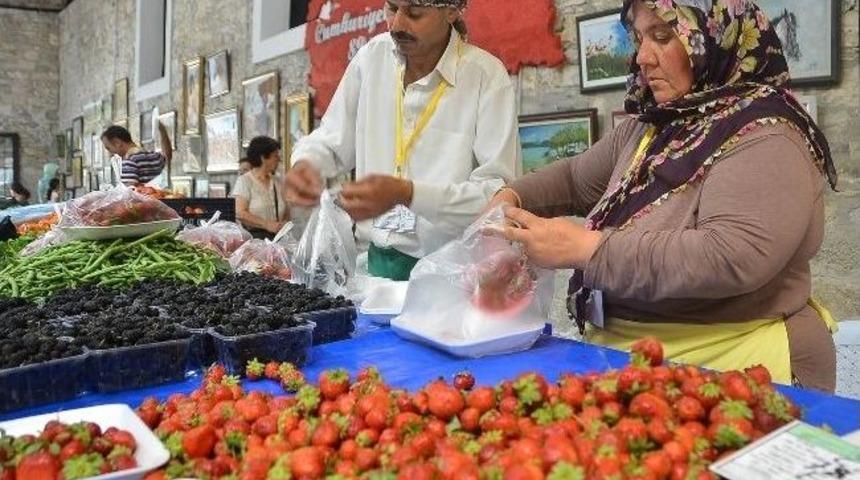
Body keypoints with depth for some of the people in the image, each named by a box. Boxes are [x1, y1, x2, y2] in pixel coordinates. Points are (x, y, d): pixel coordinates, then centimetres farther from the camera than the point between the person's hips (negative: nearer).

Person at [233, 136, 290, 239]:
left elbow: (286, 211, 20)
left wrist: (284, 223, -2)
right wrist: (267, 225, -17)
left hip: (276, 237, 4)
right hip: (252, 237, -4)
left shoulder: (277, 182, 16)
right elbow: (240, 213, -10)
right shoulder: (244, 181, 1)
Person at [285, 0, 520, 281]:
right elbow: (331, 141, 14)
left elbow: (501, 194, -15)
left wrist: (407, 194, -25)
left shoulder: (487, 76, -9)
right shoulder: (373, 56, 5)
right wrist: (304, 164, -8)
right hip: (380, 261, 4)